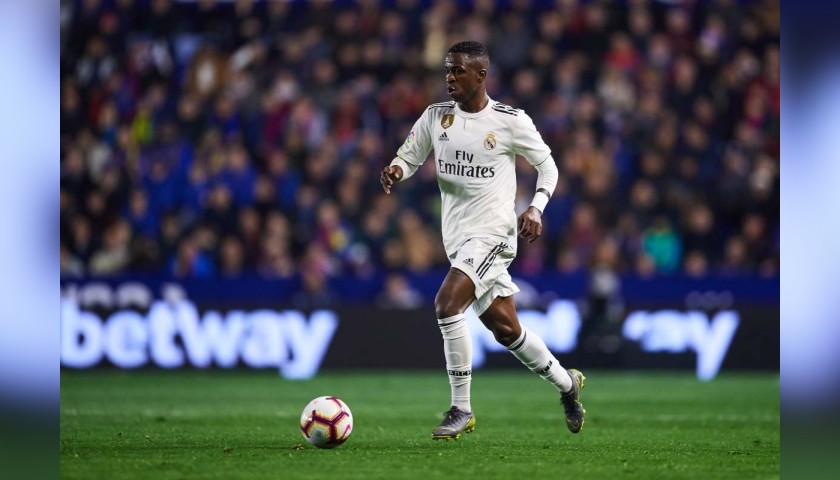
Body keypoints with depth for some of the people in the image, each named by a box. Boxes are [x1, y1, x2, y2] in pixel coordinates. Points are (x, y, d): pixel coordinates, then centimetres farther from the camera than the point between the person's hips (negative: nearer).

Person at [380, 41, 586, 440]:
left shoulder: (511, 122, -7)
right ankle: (567, 383, 36)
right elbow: (408, 156, 12)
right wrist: (395, 171, -12)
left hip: (492, 232, -6)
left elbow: (547, 165, 4)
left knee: (446, 304, -25)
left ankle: (461, 410, -17)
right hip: (457, 238, 6)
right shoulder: (435, 117, 5)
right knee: (505, 329, 13)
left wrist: (536, 207, -10)